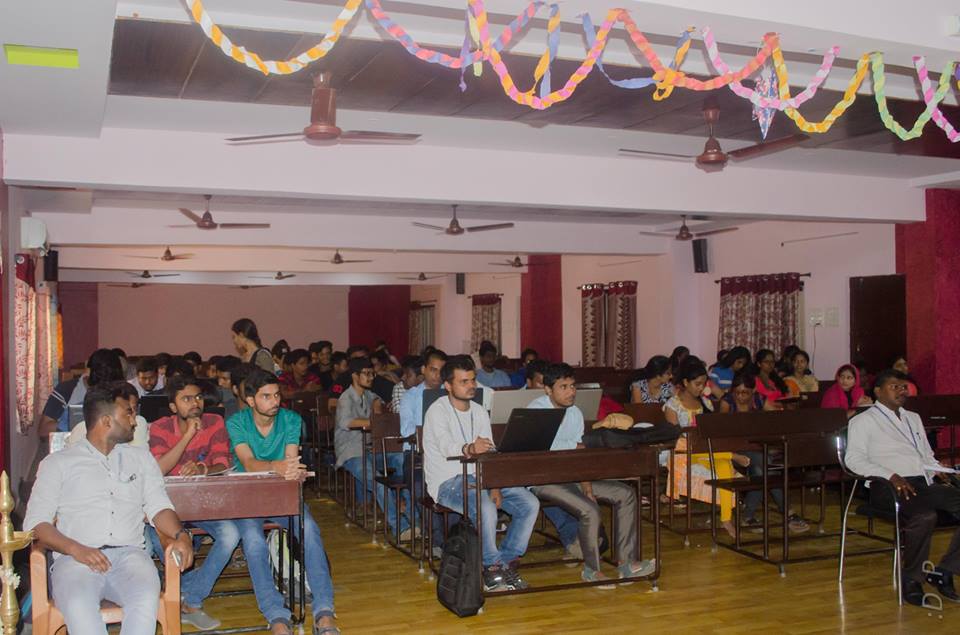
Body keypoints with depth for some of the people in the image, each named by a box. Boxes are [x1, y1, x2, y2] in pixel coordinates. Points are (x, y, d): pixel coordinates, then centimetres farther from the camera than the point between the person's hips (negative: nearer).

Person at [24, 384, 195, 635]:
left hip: (129, 555, 2)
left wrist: (180, 535, -10)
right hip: (76, 558, -2)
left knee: (147, 600, -33)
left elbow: (158, 506, 13)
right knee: (79, 605, -36)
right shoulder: (57, 463, 14)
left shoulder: (141, 458, 23)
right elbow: (36, 521, 5)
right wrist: (75, 548, -14)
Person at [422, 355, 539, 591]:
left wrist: (494, 485, -10)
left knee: (530, 504, -12)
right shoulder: (438, 411, -10)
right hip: (448, 482, -7)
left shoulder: (480, 412, 13)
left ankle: (506, 562, -1)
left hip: (478, 477, 7)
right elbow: (447, 447, -30)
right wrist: (469, 449, -53)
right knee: (486, 509, -35)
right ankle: (492, 566, -12)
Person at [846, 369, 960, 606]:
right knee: (925, 516, -35)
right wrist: (891, 476, -18)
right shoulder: (863, 421, 6)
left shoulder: (913, 418, 30)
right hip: (889, 487, -7)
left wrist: (937, 471, 8)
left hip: (925, 483, 7)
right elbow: (854, 459, -6)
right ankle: (911, 578, -14)